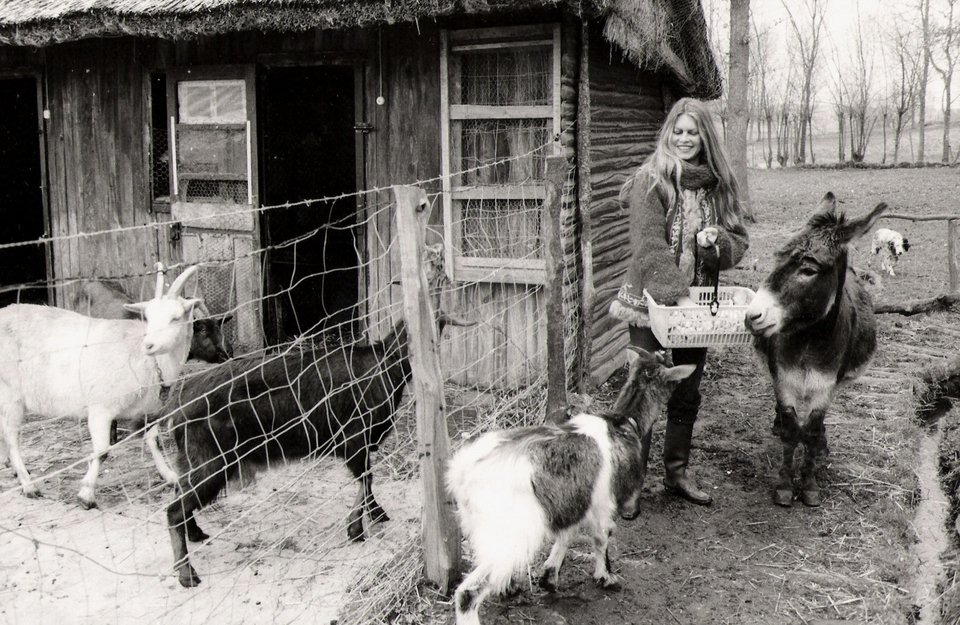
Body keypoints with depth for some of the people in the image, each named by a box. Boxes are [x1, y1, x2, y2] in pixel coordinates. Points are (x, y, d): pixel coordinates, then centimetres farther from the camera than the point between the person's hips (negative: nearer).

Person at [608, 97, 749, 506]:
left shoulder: (718, 185, 7)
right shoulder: (652, 179, -10)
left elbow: (738, 243, 10)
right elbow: (649, 247, -19)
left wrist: (717, 240, -14)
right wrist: (674, 296, -29)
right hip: (652, 302, -6)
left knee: (688, 393, 15)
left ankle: (677, 472, 30)